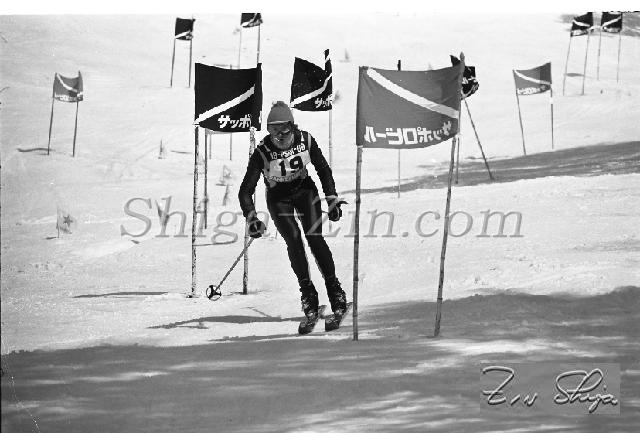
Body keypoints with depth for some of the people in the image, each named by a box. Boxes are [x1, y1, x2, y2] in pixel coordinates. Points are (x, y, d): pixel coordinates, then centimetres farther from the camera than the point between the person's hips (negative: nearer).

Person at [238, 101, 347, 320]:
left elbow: (323, 170, -1)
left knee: (314, 237, -17)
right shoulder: (262, 152, -25)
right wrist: (251, 218, -36)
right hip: (278, 197, -1)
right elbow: (245, 191, -23)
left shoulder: (306, 140, -19)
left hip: (304, 189, 1)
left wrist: (332, 199, -5)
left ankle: (333, 286, -6)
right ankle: (307, 290, -8)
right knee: (293, 239, -20)